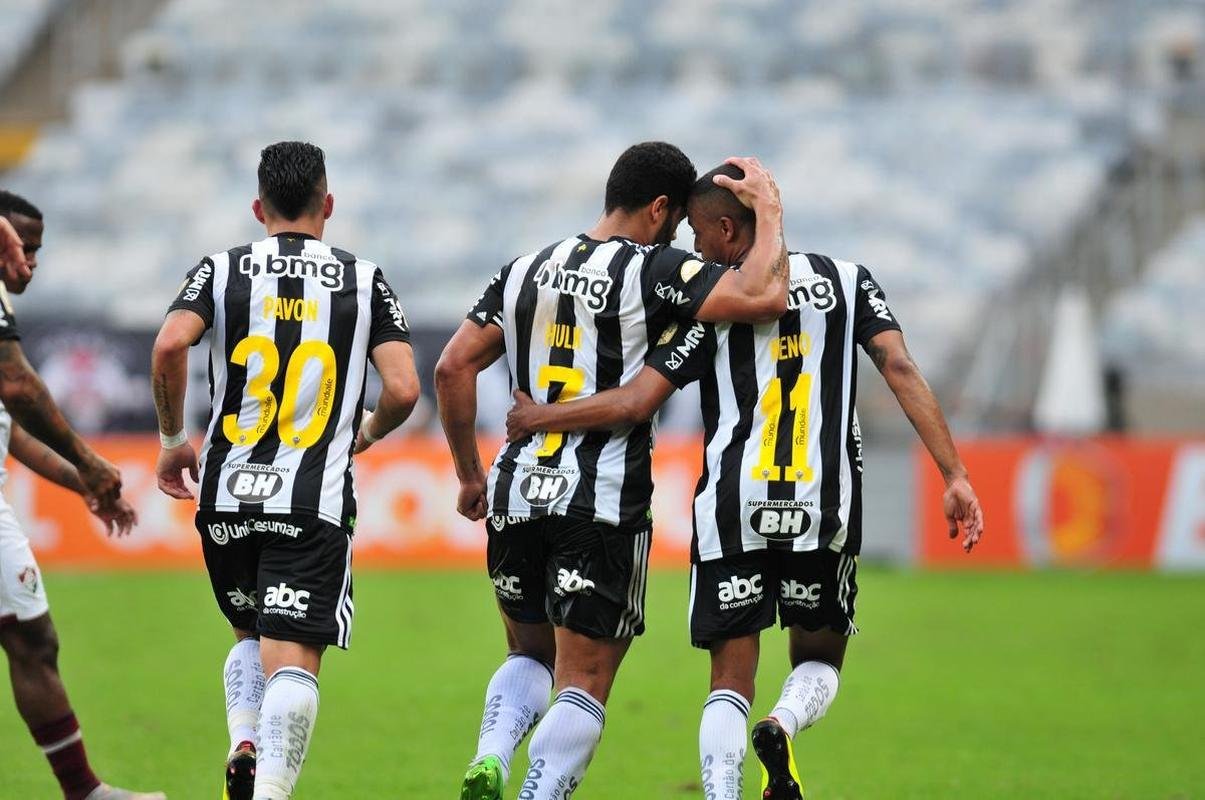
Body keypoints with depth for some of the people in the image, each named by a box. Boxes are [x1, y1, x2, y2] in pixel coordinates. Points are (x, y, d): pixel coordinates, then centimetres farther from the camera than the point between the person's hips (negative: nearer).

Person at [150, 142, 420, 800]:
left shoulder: (222, 269, 6)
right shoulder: (364, 280, 6)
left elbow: (170, 345, -13)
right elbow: (403, 389, -4)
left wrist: (172, 439, 2)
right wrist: (367, 433, 18)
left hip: (227, 496, 2)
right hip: (315, 502, -2)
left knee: (251, 634, 24)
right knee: (293, 659, -6)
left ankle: (244, 746, 2)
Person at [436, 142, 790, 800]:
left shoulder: (526, 270, 12)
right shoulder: (654, 271, -6)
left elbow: (453, 367, 9)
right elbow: (763, 297, -18)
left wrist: (470, 476, 17)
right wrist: (768, 214, -1)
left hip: (516, 495, 5)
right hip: (603, 504, -5)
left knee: (530, 654, 23)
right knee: (584, 682, 2)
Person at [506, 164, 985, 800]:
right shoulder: (846, 281, 8)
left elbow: (635, 402, -5)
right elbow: (902, 373, -3)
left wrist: (537, 418, 9)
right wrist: (955, 476, -5)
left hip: (732, 508, -2)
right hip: (825, 508, 2)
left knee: (730, 682, 7)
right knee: (819, 660, 19)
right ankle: (783, 726, -15)